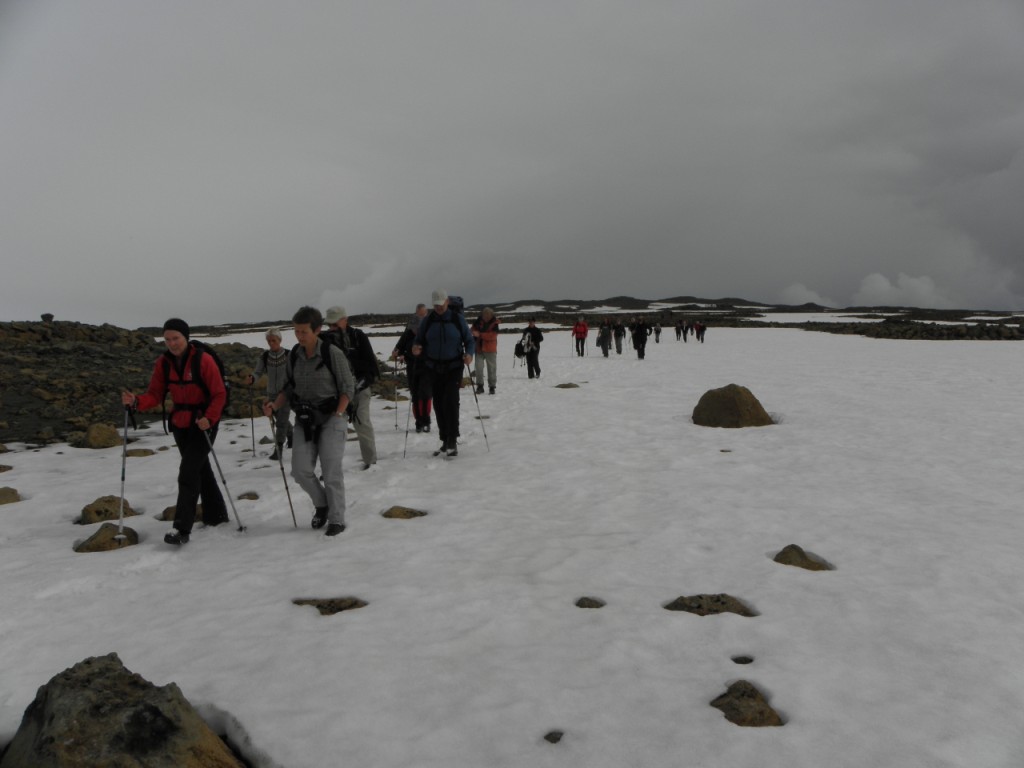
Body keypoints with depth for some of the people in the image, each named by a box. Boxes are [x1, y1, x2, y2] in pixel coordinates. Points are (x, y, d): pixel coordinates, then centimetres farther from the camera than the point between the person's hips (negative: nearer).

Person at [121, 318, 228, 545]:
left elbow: (220, 394, -15)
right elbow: (154, 395, -5)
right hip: (180, 424, 6)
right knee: (200, 468, 18)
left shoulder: (203, 360, -17)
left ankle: (182, 528, -13)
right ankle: (216, 514, 35)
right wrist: (136, 401, -25)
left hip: (203, 422, -6)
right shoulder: (163, 363, -2)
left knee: (188, 472, -15)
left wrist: (209, 418, -27)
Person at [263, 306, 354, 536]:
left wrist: (338, 415, -16)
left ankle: (336, 519, 6)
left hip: (331, 416, -4)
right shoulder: (293, 355, 3)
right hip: (304, 418, 5)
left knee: (331, 470, -7)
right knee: (300, 470, -4)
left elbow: (348, 387, -6)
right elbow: (290, 387, 13)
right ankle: (321, 504, 22)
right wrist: (274, 406, -3)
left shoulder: (332, 353, -12)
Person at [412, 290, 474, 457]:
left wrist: (469, 354, -18)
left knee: (451, 401, -15)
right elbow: (418, 340, 7)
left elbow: (469, 340, 2)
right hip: (434, 368, 3)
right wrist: (416, 348, -16)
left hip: (454, 367, -3)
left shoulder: (457, 318, -2)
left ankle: (453, 440, -8)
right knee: (438, 404, 6)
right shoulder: (428, 320, 4)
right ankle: (445, 441, 17)